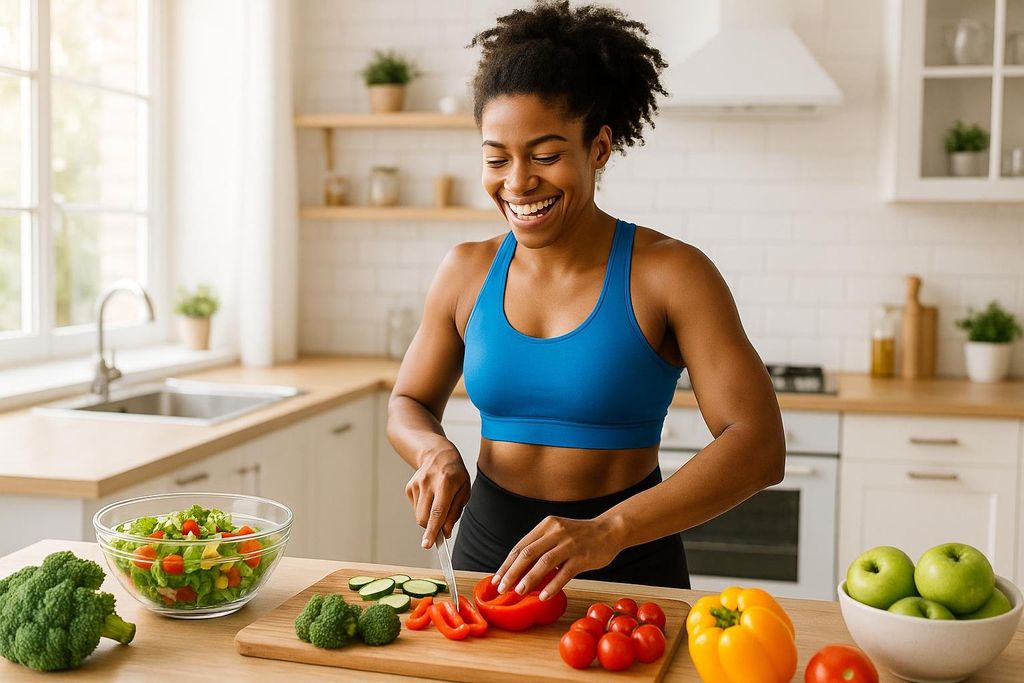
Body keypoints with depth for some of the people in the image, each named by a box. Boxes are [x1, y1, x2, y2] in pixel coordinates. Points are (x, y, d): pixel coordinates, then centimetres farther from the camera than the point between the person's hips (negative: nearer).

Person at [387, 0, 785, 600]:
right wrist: (435, 453, -9)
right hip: (488, 548, 3)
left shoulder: (669, 273, -11)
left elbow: (760, 446, -19)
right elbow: (409, 403, 14)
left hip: (629, 567, -3)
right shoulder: (467, 272, 2)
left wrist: (610, 529, -32)